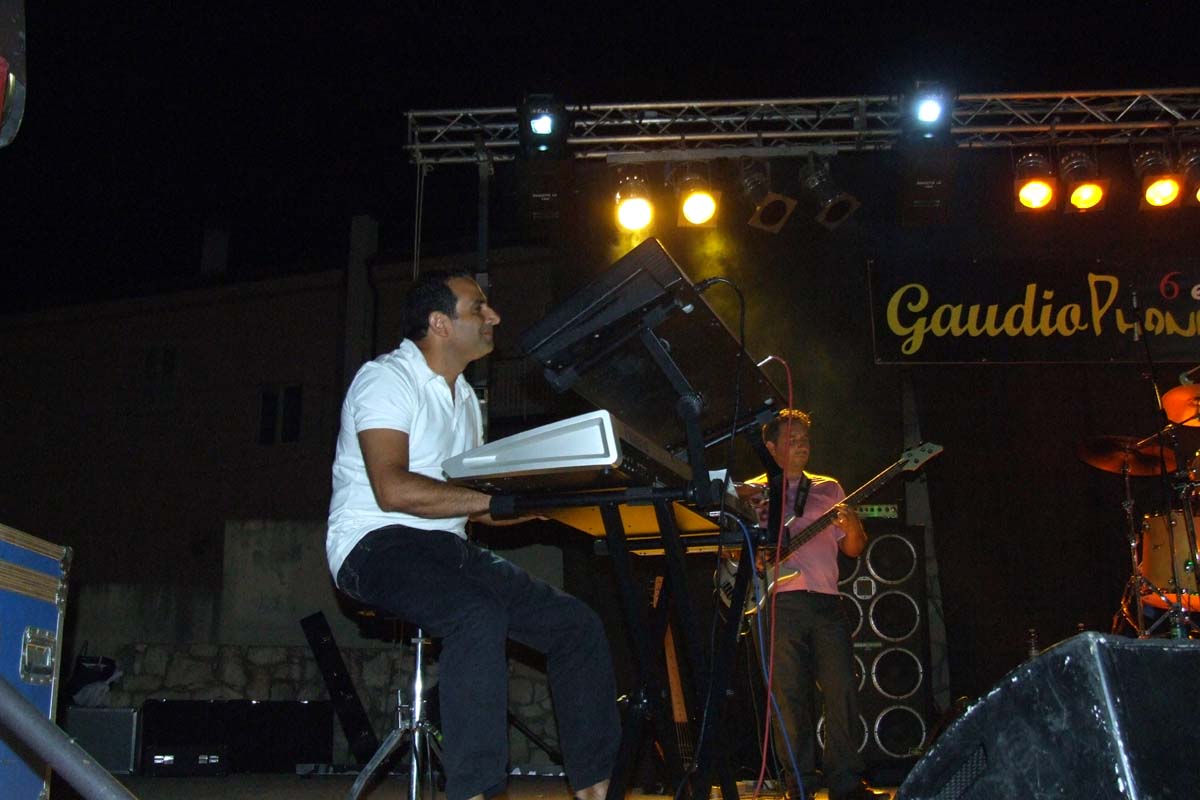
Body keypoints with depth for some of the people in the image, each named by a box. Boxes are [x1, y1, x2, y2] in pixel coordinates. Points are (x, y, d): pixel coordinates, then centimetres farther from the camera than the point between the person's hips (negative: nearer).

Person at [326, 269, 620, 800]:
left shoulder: (464, 397, 21)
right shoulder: (386, 379, -7)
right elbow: (392, 489, -21)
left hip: (449, 549, 8)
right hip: (378, 545, -8)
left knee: (578, 624, -7)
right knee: (479, 616, -37)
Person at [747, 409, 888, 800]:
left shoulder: (828, 489, 18)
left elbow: (854, 549, 15)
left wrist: (852, 525, -6)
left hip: (826, 603, 2)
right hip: (778, 604, -2)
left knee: (842, 691, -3)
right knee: (789, 696, -2)